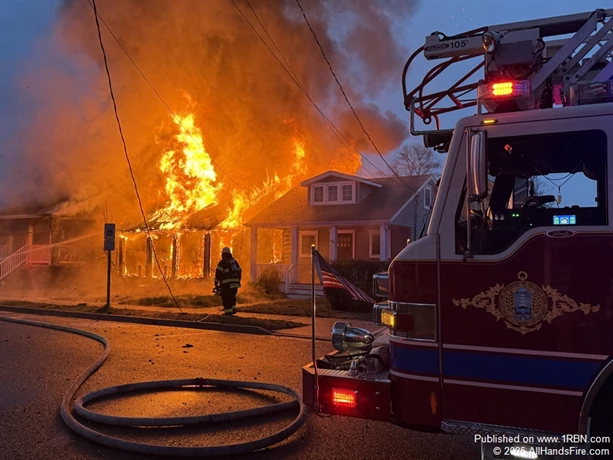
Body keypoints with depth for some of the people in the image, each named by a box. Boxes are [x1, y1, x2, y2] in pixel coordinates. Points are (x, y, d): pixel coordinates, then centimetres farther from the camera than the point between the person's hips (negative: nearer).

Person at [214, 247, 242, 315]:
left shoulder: (222, 262, -5)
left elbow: (218, 273, -10)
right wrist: (238, 280, 26)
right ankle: (233, 309, 24)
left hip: (227, 284, -7)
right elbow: (239, 271, 19)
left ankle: (228, 311, -3)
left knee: (226, 298, -1)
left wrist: (216, 283, -4)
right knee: (232, 296, 22)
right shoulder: (234, 261, 15)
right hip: (235, 283, 7)